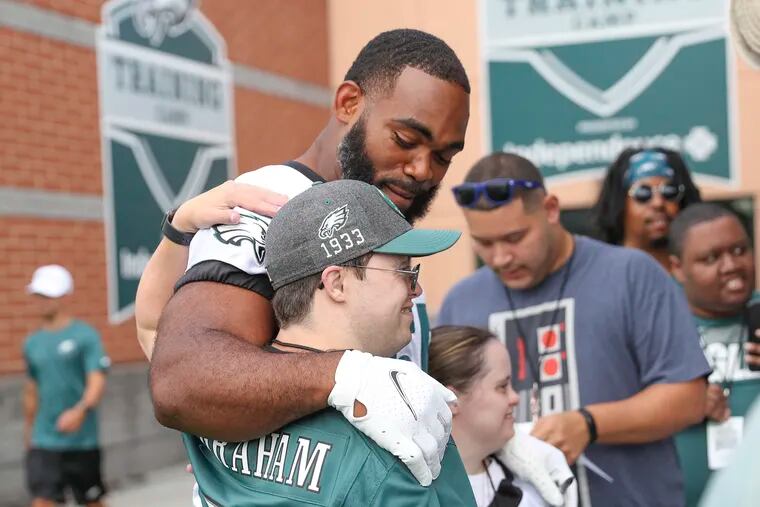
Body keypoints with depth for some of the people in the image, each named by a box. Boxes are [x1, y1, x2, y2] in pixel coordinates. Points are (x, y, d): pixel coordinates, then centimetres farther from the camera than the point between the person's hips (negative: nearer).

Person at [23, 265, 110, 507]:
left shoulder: (85, 335, -7)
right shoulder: (32, 342, 8)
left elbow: (97, 381, -17)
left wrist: (81, 410, -34)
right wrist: (29, 430, 21)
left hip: (82, 441, -3)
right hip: (43, 441, 3)